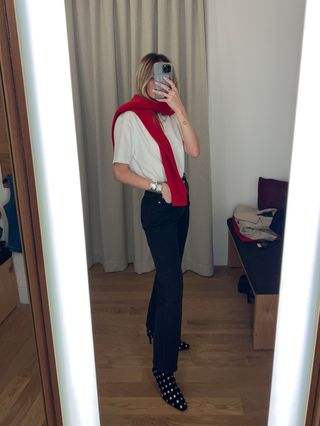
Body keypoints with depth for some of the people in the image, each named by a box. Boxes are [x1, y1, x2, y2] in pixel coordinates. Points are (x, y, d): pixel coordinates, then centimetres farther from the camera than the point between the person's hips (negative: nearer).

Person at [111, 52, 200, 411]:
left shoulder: (170, 113, 7)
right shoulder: (129, 117, -10)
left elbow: (194, 150, -7)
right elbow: (120, 170, -11)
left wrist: (179, 109, -16)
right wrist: (157, 187, -16)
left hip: (181, 200, 7)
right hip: (157, 207, -7)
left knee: (168, 272, 19)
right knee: (173, 284, -8)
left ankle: (156, 329, 43)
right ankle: (163, 368, 8)